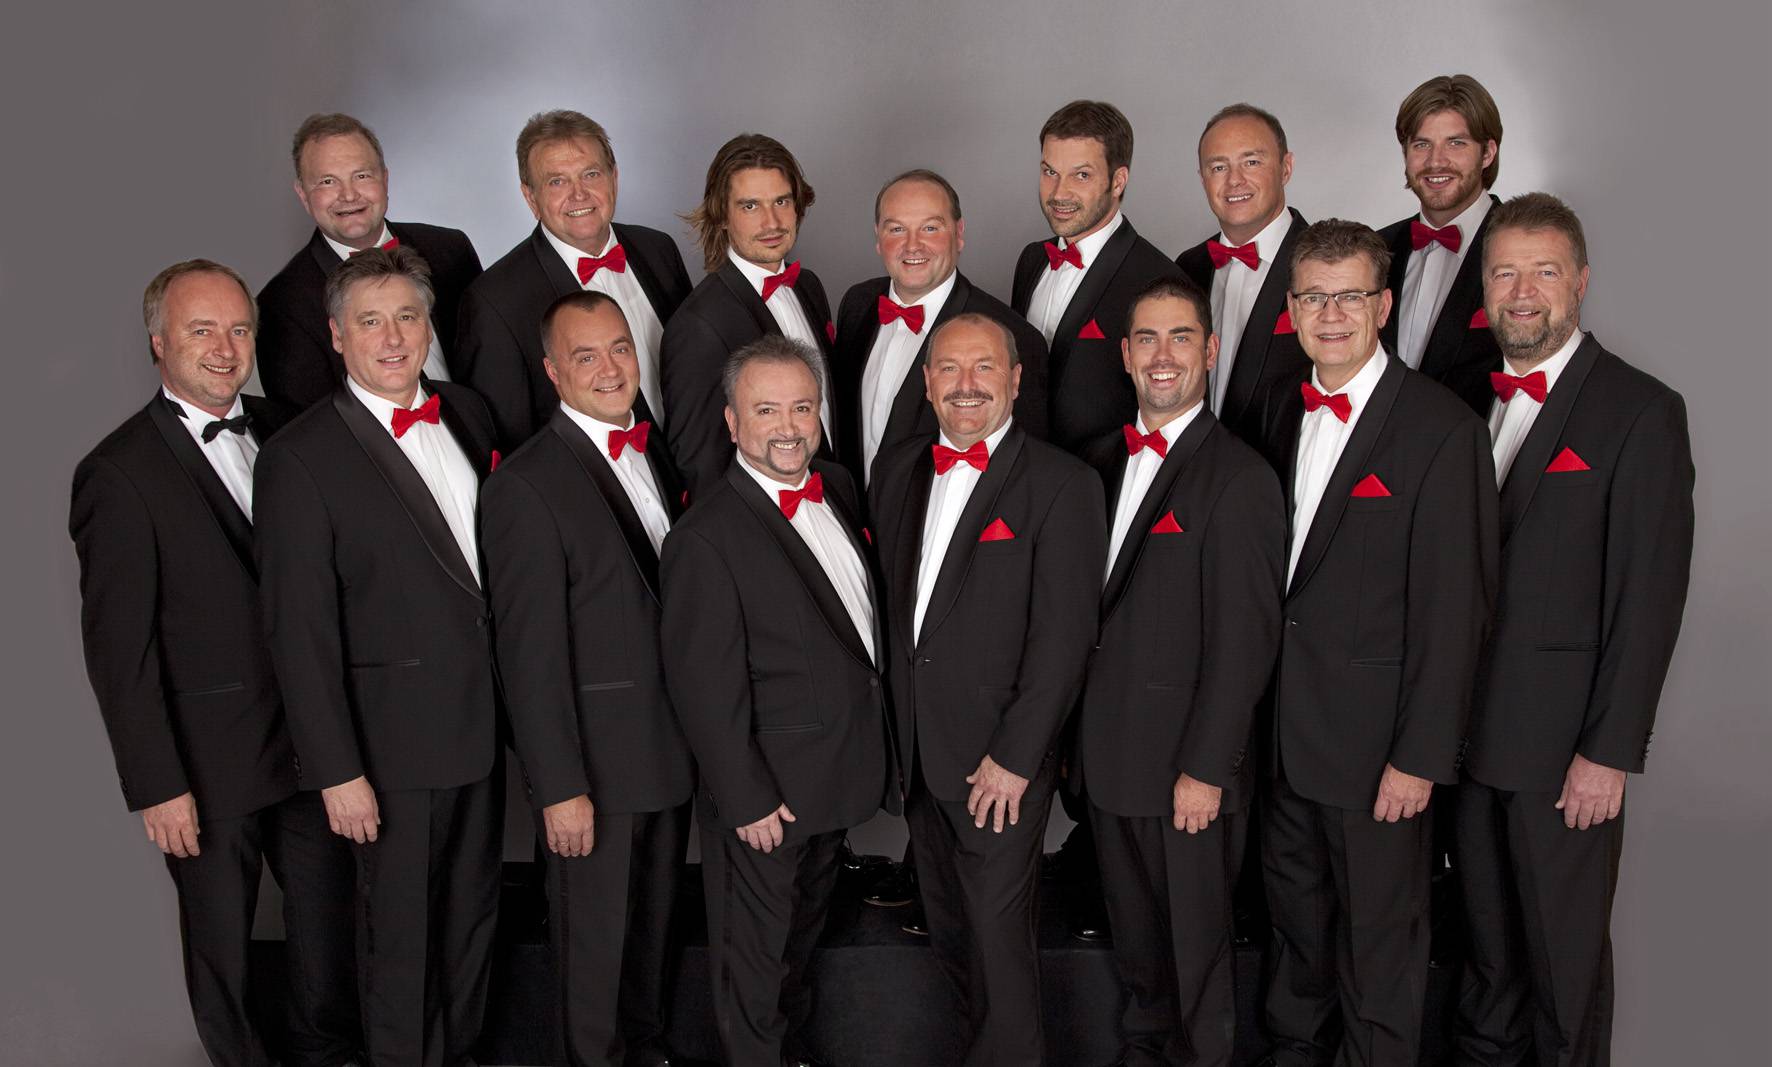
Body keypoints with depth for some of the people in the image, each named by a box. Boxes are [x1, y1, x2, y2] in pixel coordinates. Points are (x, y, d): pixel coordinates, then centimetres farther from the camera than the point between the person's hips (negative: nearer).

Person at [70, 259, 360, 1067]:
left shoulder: (279, 433, 6)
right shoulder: (119, 474, -12)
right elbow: (118, 649, -13)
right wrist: (157, 788, -14)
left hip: (310, 736, 5)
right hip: (212, 759, -5)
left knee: (328, 912, 18)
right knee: (221, 936, 12)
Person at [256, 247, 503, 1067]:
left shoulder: (468, 414, 5)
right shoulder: (299, 458, -14)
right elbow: (300, 630, -15)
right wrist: (338, 771, -16)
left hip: (483, 722, 6)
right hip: (397, 738, -6)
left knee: (473, 914, 20)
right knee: (399, 930, 10)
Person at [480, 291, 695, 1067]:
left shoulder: (655, 455, 7)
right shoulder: (526, 486, -17)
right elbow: (532, 654, -18)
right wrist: (560, 787, -18)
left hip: (673, 745, 7)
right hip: (599, 757, -7)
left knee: (655, 918, 22)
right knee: (594, 932, 11)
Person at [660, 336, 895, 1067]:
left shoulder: (836, 488, 2)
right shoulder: (707, 537, -23)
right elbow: (705, 685, -22)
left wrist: (876, 751, 10)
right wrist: (747, 799, -19)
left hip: (837, 775, 8)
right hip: (769, 794, -8)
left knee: (805, 928, 28)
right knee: (755, 951, 12)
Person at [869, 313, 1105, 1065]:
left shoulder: (1062, 485, -11)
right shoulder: (897, 469, 7)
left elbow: (1064, 637, -14)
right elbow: (889, 599, 11)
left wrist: (1015, 756, -16)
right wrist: (897, 724, 6)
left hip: (1001, 760, -6)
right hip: (915, 749, 6)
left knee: (998, 931, 3)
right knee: (947, 923, 19)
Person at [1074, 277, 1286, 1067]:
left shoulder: (1239, 477, -14)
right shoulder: (1104, 462, 8)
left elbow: (1245, 639, -16)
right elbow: (1095, 605, 9)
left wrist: (1206, 768, -17)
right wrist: (1083, 733, 6)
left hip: (1186, 764, -6)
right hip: (1109, 751, 6)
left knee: (1193, 934, 10)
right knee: (1132, 924, 20)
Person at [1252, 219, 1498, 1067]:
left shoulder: (1442, 429, -15)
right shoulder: (1282, 410, 6)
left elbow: (1453, 608, -15)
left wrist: (1420, 756, -16)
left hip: (1374, 739, -6)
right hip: (1283, 730, 6)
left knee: (1379, 932, 9)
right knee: (1295, 914, 22)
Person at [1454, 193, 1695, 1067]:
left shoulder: (1640, 411, -9)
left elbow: (1649, 597, -12)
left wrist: (1610, 751, -15)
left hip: (1563, 742, -5)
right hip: (1469, 729, 5)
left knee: (1565, 949, 8)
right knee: (1485, 934, 17)